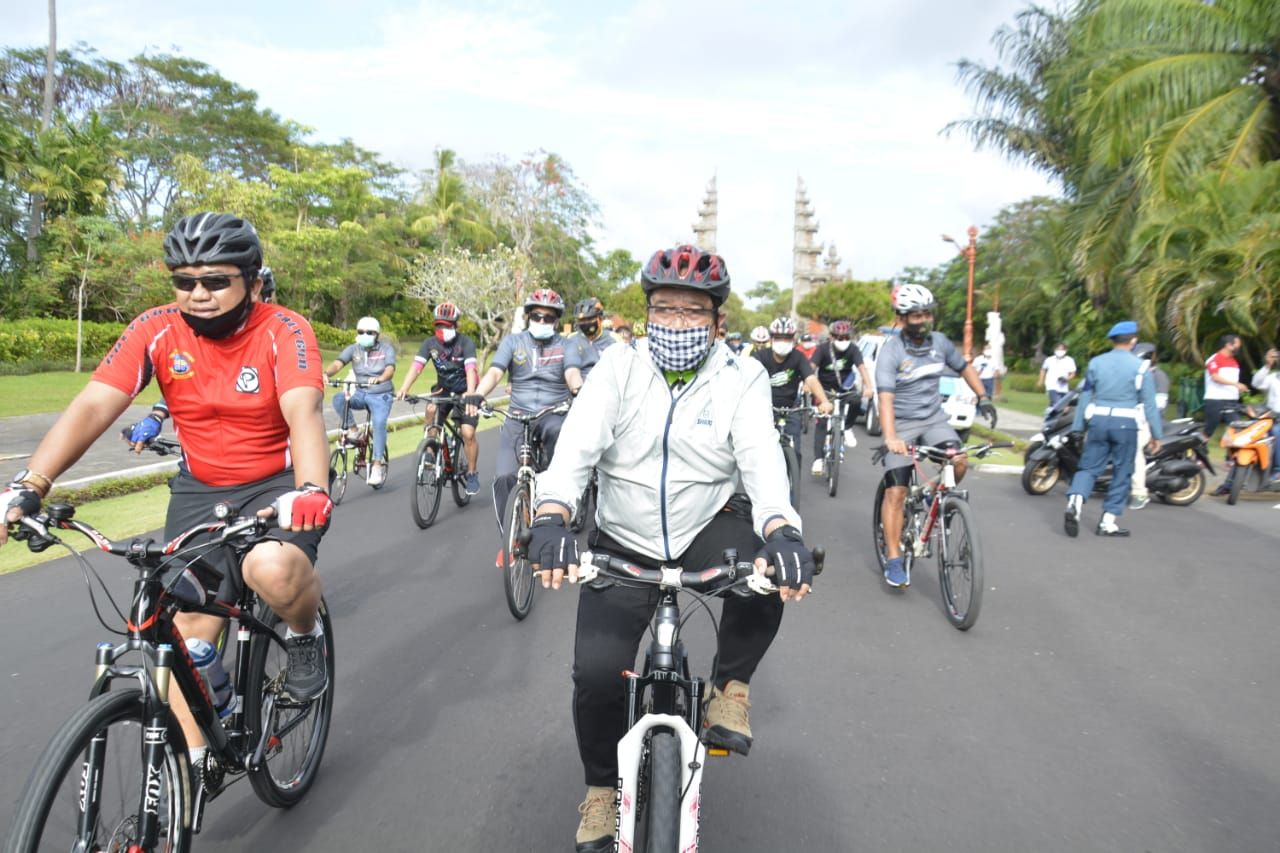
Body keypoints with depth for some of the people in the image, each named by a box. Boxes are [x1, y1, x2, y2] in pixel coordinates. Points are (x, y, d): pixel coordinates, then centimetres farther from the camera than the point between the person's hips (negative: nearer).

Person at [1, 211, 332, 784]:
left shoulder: (284, 331, -18)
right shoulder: (156, 331, -10)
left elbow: (303, 415, -33)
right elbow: (92, 407, -18)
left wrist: (309, 490, -51)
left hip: (278, 484, -3)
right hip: (200, 488, 4)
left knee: (273, 570, -34)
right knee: (190, 623, -3)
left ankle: (305, 635, 0)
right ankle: (191, 761, 14)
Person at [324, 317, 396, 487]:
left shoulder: (386, 349, -5)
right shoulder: (353, 349, 2)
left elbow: (390, 369, -21)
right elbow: (337, 363, -14)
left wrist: (379, 379, -44)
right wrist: (325, 373, -37)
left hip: (381, 395, -3)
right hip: (360, 393, 3)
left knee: (379, 423, -26)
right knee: (339, 398, -26)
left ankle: (377, 465, -20)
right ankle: (353, 431, -10)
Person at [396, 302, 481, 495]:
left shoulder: (465, 342, -18)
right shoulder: (430, 343, -9)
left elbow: (470, 369, -31)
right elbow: (416, 367, -20)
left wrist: (470, 392, -49)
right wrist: (403, 389, -36)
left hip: (463, 391, -3)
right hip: (443, 389, 4)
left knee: (468, 433, -14)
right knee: (431, 410, -26)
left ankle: (472, 473, 5)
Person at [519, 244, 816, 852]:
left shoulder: (741, 378, -8)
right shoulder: (619, 368, -7)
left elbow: (761, 456, -24)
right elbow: (577, 444, -22)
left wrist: (781, 530, -44)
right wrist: (552, 516, -42)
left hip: (710, 525, 0)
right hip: (624, 541, 1)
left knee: (772, 565, -33)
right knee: (596, 673, -13)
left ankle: (732, 687, -4)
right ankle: (601, 789, 18)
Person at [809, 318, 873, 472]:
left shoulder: (853, 350, -13)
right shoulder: (823, 349, -17)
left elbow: (862, 367, -26)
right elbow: (811, 367, -30)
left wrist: (868, 386, -45)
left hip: (844, 387, 1)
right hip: (825, 388, -1)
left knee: (855, 401, -30)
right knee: (821, 423, -11)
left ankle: (847, 428, -2)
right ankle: (818, 459, -10)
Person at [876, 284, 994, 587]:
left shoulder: (939, 342, -2)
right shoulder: (890, 350, -18)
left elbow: (964, 367, 18)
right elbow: (886, 397, -29)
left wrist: (982, 397, 7)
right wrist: (890, 438, -42)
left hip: (934, 418, 4)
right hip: (902, 424, -4)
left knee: (959, 463, -23)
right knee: (896, 492, -8)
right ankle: (893, 560, 1)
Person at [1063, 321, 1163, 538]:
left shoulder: (1096, 363, 5)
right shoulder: (1140, 366, -3)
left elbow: (1085, 397, 7)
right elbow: (1149, 403, -3)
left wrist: (1078, 427, 13)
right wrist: (1156, 434, 3)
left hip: (1098, 421, 2)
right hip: (1126, 424, -2)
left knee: (1088, 467, 7)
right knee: (1121, 474, 7)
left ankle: (1075, 503, -19)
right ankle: (1108, 522, 8)